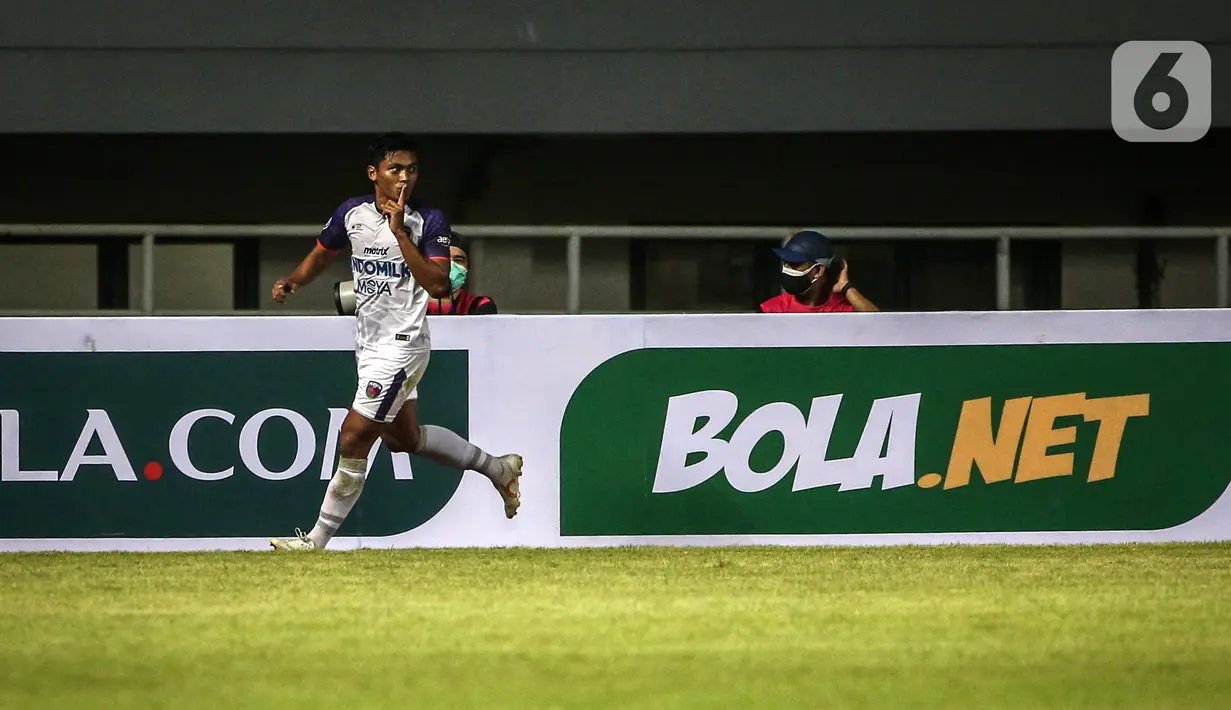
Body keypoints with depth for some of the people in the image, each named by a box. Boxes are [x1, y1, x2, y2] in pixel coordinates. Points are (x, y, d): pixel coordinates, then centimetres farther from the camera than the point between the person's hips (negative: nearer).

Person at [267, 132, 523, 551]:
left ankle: (319, 539, -2)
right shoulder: (352, 213, 2)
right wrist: (292, 282, 0)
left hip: (402, 345, -8)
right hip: (369, 343, 8)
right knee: (403, 437, 20)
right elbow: (323, 253, 19)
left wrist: (399, 232, -29)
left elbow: (437, 284, -25)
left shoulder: (429, 221, -13)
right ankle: (497, 468, 37)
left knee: (354, 438, -9)